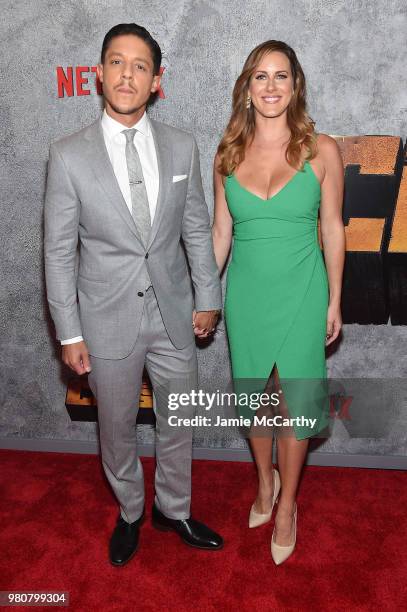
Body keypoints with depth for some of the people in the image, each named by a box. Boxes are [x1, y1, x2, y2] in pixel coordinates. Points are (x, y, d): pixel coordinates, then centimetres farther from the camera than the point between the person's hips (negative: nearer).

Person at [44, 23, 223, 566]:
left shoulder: (182, 147, -1)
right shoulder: (69, 156, -9)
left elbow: (197, 230, 6)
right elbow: (59, 251, -6)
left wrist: (207, 297, 5)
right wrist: (69, 333, -6)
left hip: (173, 315, 2)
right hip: (108, 318, -2)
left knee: (178, 423, 17)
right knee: (117, 428, 17)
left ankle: (174, 510, 44)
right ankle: (130, 512, 45)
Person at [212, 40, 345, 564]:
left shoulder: (321, 151, -5)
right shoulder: (228, 154, 1)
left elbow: (332, 227, 0)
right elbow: (220, 231, 5)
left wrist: (334, 301, 1)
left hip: (301, 294, -2)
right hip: (245, 294, 3)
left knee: (294, 402, 6)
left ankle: (287, 503, 30)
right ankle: (265, 480, 42)